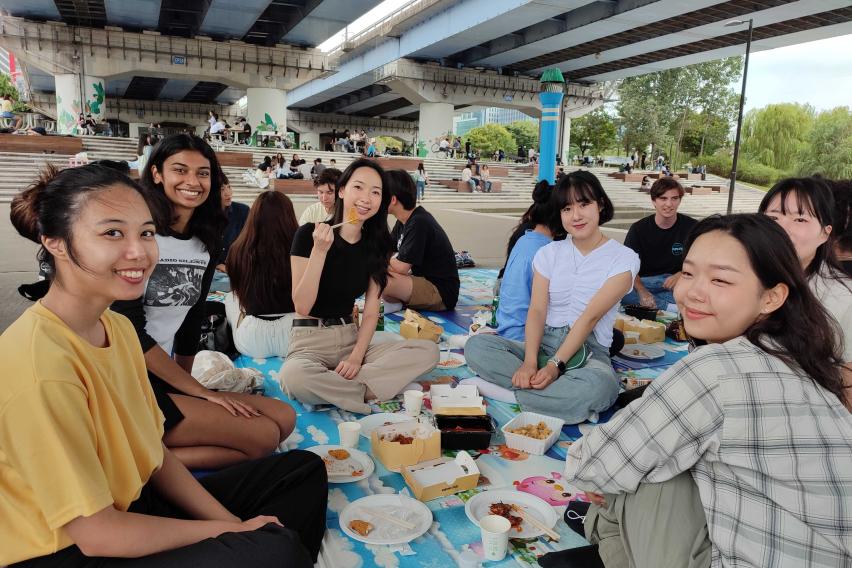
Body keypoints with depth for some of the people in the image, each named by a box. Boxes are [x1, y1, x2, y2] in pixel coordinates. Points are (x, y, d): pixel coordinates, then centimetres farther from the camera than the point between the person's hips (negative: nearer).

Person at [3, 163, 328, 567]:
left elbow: (153, 452, 5)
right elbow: (95, 533, -24)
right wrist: (230, 530, -14)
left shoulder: (117, 326, 0)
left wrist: (232, 521, -5)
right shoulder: (41, 362, -27)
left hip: (128, 508, 9)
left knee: (302, 470, 7)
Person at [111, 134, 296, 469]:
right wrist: (199, 393, -12)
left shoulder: (206, 243, 10)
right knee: (264, 436, -18)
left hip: (168, 380, 8)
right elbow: (130, 328, -14)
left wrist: (187, 385, 12)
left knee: (284, 418, -7)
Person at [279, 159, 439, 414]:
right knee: (294, 375, -40)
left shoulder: (376, 243, 5)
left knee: (428, 350, -17)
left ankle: (332, 389, -20)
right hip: (310, 341, -5)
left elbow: (371, 311, 2)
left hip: (352, 338, 5)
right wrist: (319, 250, -23)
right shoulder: (309, 234, -8)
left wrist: (357, 356, -14)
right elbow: (302, 307, -15)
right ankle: (368, 391, -15)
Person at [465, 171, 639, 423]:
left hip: (588, 352, -3)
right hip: (543, 343, 4)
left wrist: (555, 365, -21)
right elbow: (537, 310, -2)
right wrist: (529, 362, -20)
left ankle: (506, 391, -21)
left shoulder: (623, 258, -2)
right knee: (476, 345, -23)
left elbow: (591, 316, -12)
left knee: (599, 387, -39)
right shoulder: (549, 253, 10)